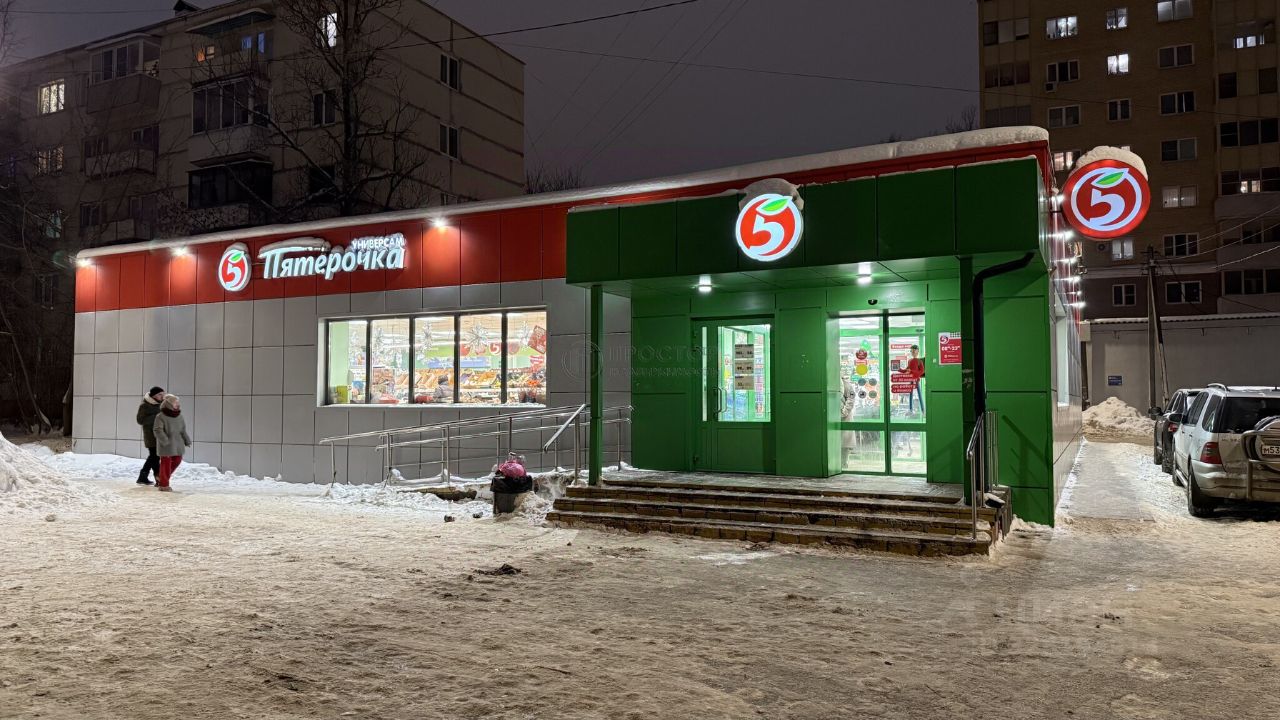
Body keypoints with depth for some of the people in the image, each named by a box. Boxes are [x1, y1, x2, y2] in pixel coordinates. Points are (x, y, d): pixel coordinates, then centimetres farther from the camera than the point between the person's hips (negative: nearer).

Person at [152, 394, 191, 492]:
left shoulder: (179, 416, 8)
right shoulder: (160, 417, -12)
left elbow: (183, 430, 16)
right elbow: (158, 431, -17)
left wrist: (187, 440, 9)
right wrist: (165, 441, -27)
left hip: (177, 444, 7)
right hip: (166, 445, -7)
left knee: (177, 460, 10)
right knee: (166, 463, -2)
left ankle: (163, 479, 28)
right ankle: (163, 484, 9)